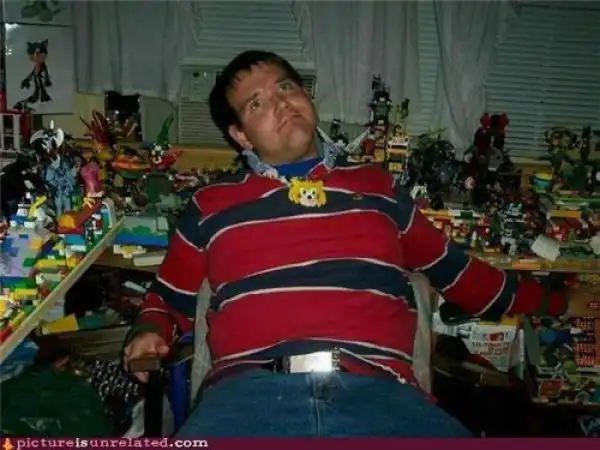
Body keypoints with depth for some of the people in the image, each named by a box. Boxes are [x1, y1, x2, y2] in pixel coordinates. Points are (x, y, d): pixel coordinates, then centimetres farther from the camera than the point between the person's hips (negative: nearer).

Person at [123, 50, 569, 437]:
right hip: (250, 390, -1)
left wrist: (550, 303, 31)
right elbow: (170, 301, 28)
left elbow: (453, 269, 30)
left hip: (376, 389, 2)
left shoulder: (376, 185, 22)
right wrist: (150, 333, 6)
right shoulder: (211, 205, 19)